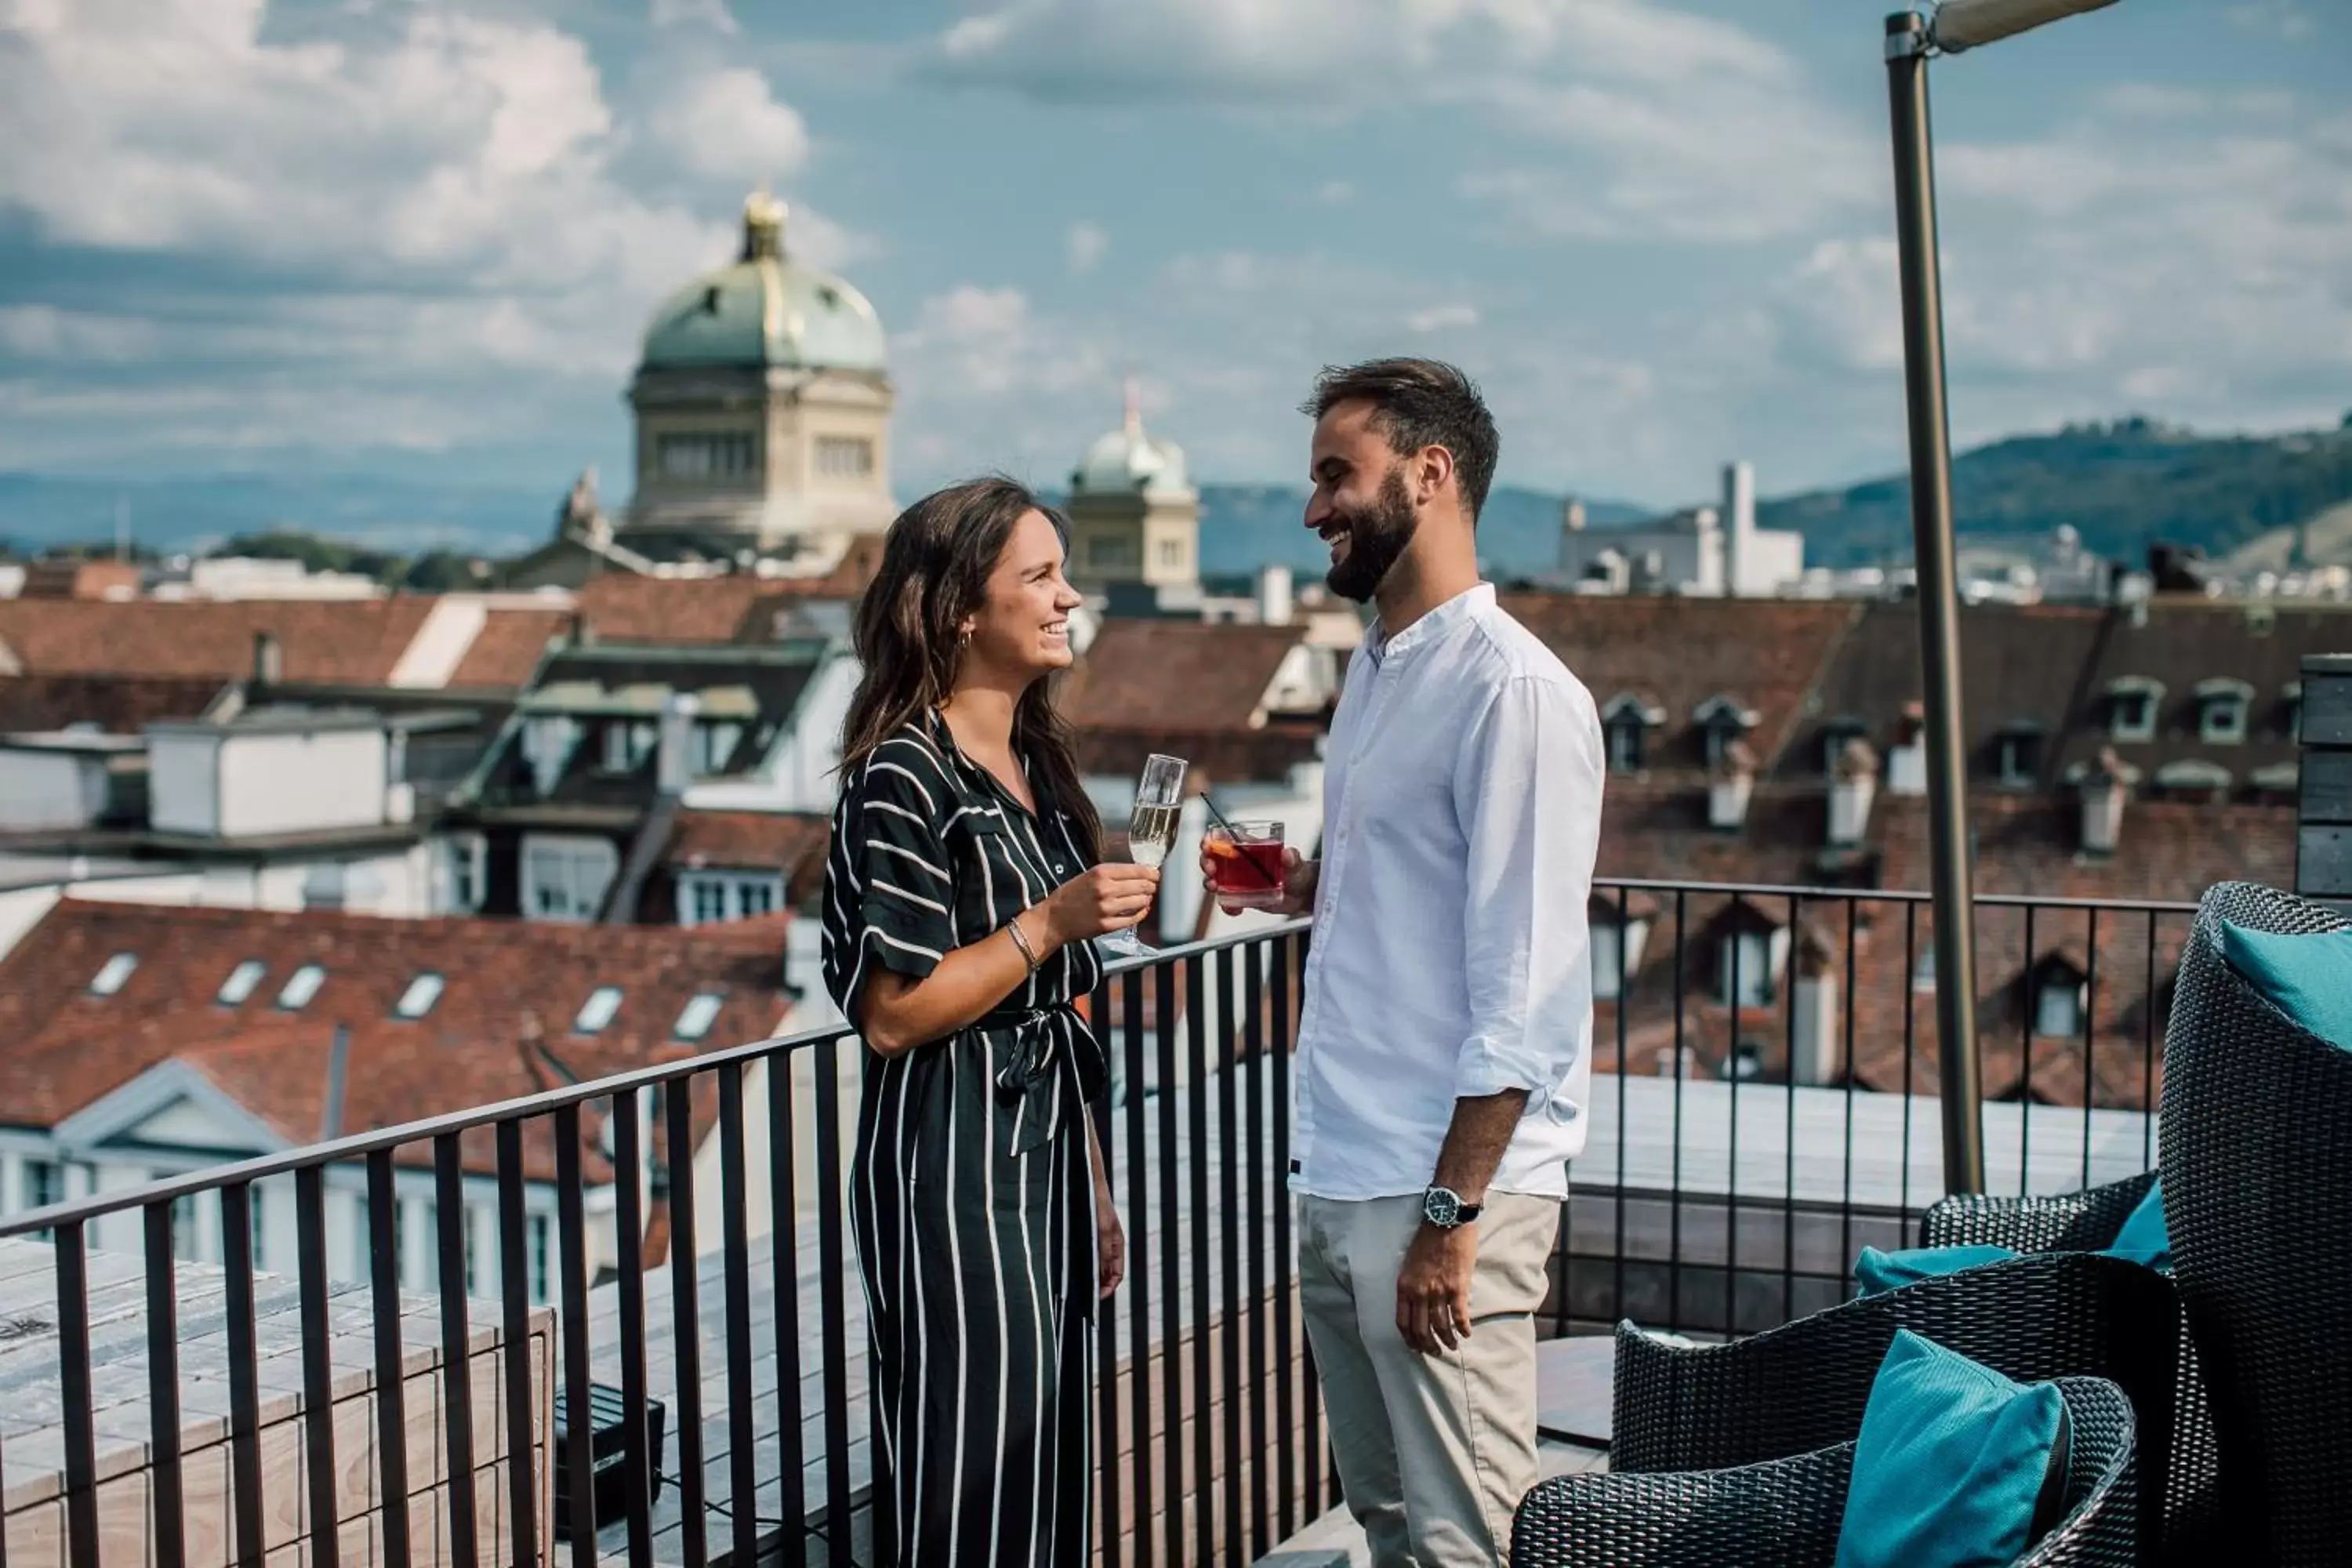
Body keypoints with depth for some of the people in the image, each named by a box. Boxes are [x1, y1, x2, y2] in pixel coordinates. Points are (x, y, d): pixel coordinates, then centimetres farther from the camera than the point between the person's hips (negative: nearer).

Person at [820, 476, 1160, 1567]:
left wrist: (1095, 1189, 18)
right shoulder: (905, 778, -14)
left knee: (1050, 1465, 12)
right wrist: (1052, 924, -20)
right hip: (951, 1160, -8)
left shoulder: (1033, 761, 12)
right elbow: (891, 1015, -17)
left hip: (1045, 1144, 8)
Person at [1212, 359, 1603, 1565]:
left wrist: (1450, 1215, -19)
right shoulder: (1375, 671, 14)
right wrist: (1306, 887, 6)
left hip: (1444, 1190, -9)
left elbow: (1518, 990, -17)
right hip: (1336, 1183, 9)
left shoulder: (1513, 691, -14)